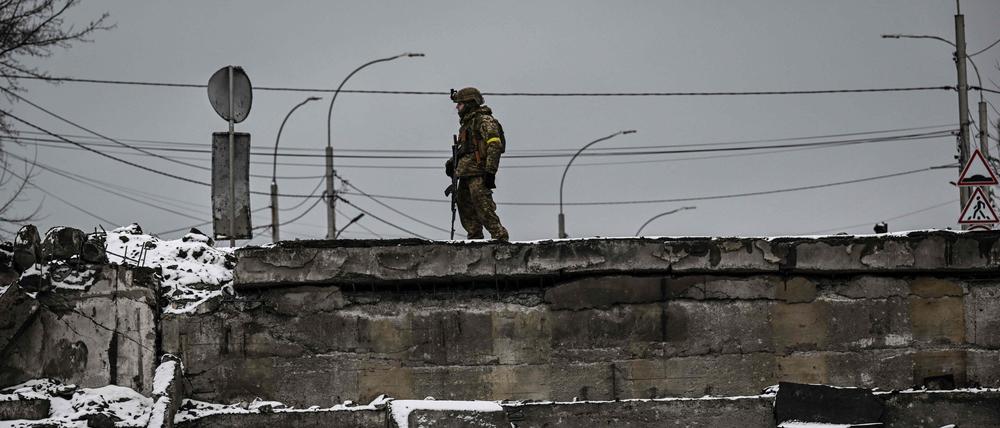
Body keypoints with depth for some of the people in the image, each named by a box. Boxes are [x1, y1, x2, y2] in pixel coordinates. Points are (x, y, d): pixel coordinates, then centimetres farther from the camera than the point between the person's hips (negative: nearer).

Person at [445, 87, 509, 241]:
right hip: (466, 175, 10)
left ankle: (500, 237, -17)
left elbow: (494, 146, -16)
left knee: (484, 209, -17)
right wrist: (452, 162, 15)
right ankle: (475, 239, 16)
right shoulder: (467, 123, 24)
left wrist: (490, 172, -23)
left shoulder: (485, 120, -7)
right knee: (466, 210, 11)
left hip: (478, 175, -10)